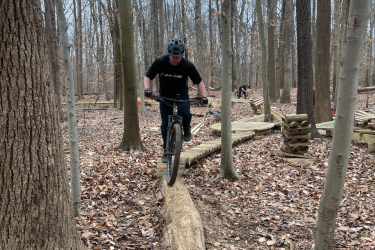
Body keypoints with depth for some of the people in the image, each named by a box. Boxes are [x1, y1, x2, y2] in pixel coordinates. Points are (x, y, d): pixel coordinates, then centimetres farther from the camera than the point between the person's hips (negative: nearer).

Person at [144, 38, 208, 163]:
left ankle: (186, 130, 5)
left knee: (185, 114, -29)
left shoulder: (188, 66, -21)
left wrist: (204, 96, -25)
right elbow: (147, 77, -10)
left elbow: (199, 82, -10)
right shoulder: (160, 62, -20)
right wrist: (147, 89, -29)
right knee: (165, 123, -3)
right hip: (165, 95, 1)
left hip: (181, 94, -1)